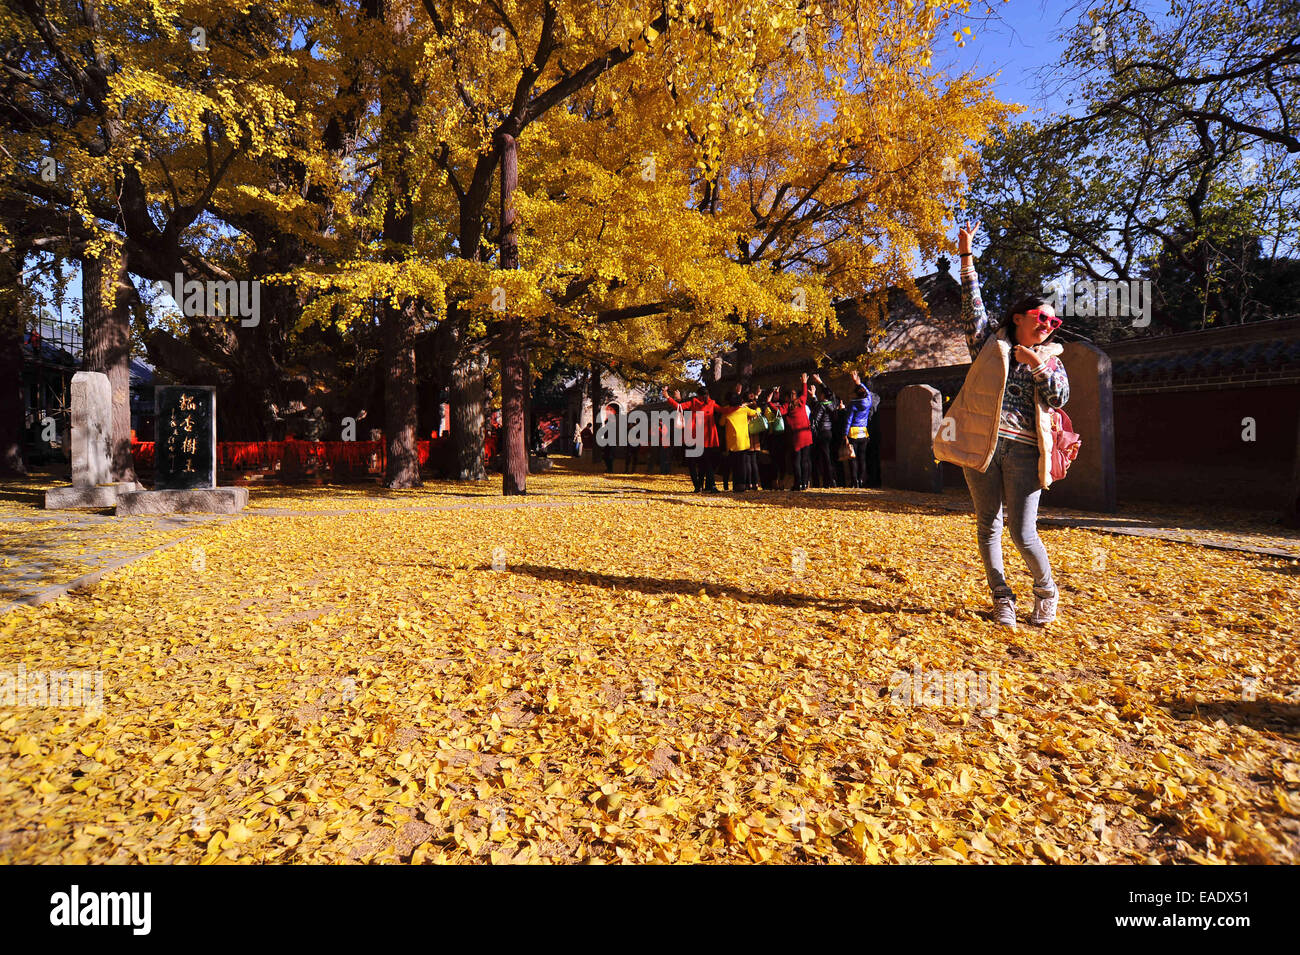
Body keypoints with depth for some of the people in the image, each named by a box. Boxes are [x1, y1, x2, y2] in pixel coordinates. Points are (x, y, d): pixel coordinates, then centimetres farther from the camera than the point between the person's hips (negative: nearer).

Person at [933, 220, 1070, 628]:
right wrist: (966, 257, -1)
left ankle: (1046, 593, 22)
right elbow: (972, 303, 5)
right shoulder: (991, 343, 14)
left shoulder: (1050, 359, 17)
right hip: (983, 443, 0)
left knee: (1023, 535, -4)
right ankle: (1002, 598, 18)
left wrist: (1035, 362, -5)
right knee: (988, 527, 4)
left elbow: (1059, 398, 2)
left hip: (1023, 450, 0)